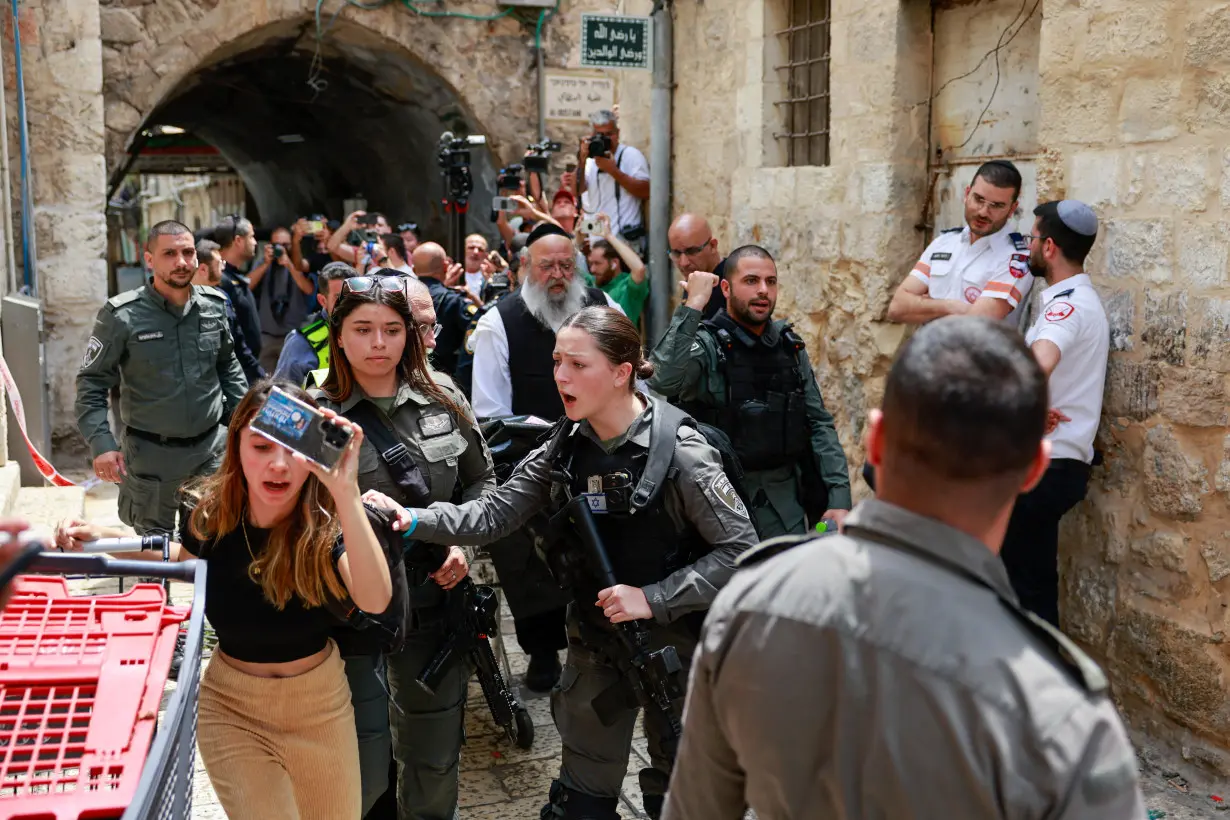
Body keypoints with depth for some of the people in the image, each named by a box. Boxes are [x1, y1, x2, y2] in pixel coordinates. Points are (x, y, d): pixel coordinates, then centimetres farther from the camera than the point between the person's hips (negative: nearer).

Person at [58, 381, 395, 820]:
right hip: (232, 707, 0)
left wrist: (346, 493, -52)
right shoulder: (209, 512, -16)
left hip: (320, 706, 0)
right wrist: (108, 540, -6)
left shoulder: (330, 521, -23)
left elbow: (374, 599, -43)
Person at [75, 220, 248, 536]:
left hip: (214, 445, 3)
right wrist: (101, 443, -19)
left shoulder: (214, 305, 1)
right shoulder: (122, 316, -12)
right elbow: (92, 383, -8)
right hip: (152, 452, -3)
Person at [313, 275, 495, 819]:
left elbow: (482, 480, 12)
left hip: (437, 596, 3)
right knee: (362, 768, 3)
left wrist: (463, 544, -3)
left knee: (436, 753, 18)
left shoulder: (443, 399, 1)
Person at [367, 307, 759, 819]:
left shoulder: (680, 453, -20)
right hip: (594, 644, 4)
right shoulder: (563, 448, -4)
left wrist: (655, 598, -23)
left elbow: (740, 548, -18)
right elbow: (496, 513, -6)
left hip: (674, 641, -4)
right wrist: (416, 519, -21)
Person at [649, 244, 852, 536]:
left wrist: (839, 498, -1)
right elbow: (663, 380, -31)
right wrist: (693, 305, -26)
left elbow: (819, 423, 8)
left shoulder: (790, 347, 7)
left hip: (785, 499, 5)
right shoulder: (706, 344, -10)